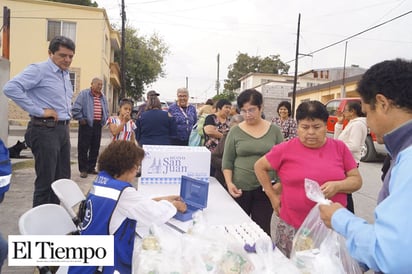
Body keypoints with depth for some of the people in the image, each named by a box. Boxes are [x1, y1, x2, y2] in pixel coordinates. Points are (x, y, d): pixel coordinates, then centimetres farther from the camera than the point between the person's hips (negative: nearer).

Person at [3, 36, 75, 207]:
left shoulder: (66, 74, 15)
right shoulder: (39, 70, -10)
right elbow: (11, 88, -23)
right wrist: (39, 111, -20)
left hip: (63, 130, 8)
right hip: (45, 130, -8)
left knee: (62, 179, 14)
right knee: (46, 181, -1)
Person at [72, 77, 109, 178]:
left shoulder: (103, 97, 14)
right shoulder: (84, 94, -4)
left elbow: (106, 111, 24)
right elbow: (75, 109, -9)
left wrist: (103, 121, 13)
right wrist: (81, 119, -8)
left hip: (98, 125, 6)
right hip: (86, 124, -6)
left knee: (95, 148, 10)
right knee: (83, 148, -1)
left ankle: (91, 168, 22)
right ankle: (83, 169, 8)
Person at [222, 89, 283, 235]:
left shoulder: (274, 130, 3)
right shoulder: (235, 131, 1)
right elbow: (227, 161, 4)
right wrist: (229, 183, -9)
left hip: (266, 189, 0)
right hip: (240, 189, 0)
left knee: (262, 230, 3)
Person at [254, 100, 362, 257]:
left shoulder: (340, 147, 1)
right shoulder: (286, 149, -4)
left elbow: (356, 180, 5)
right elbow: (260, 167, 6)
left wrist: (337, 186, -15)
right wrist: (273, 196, 2)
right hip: (292, 228, -1)